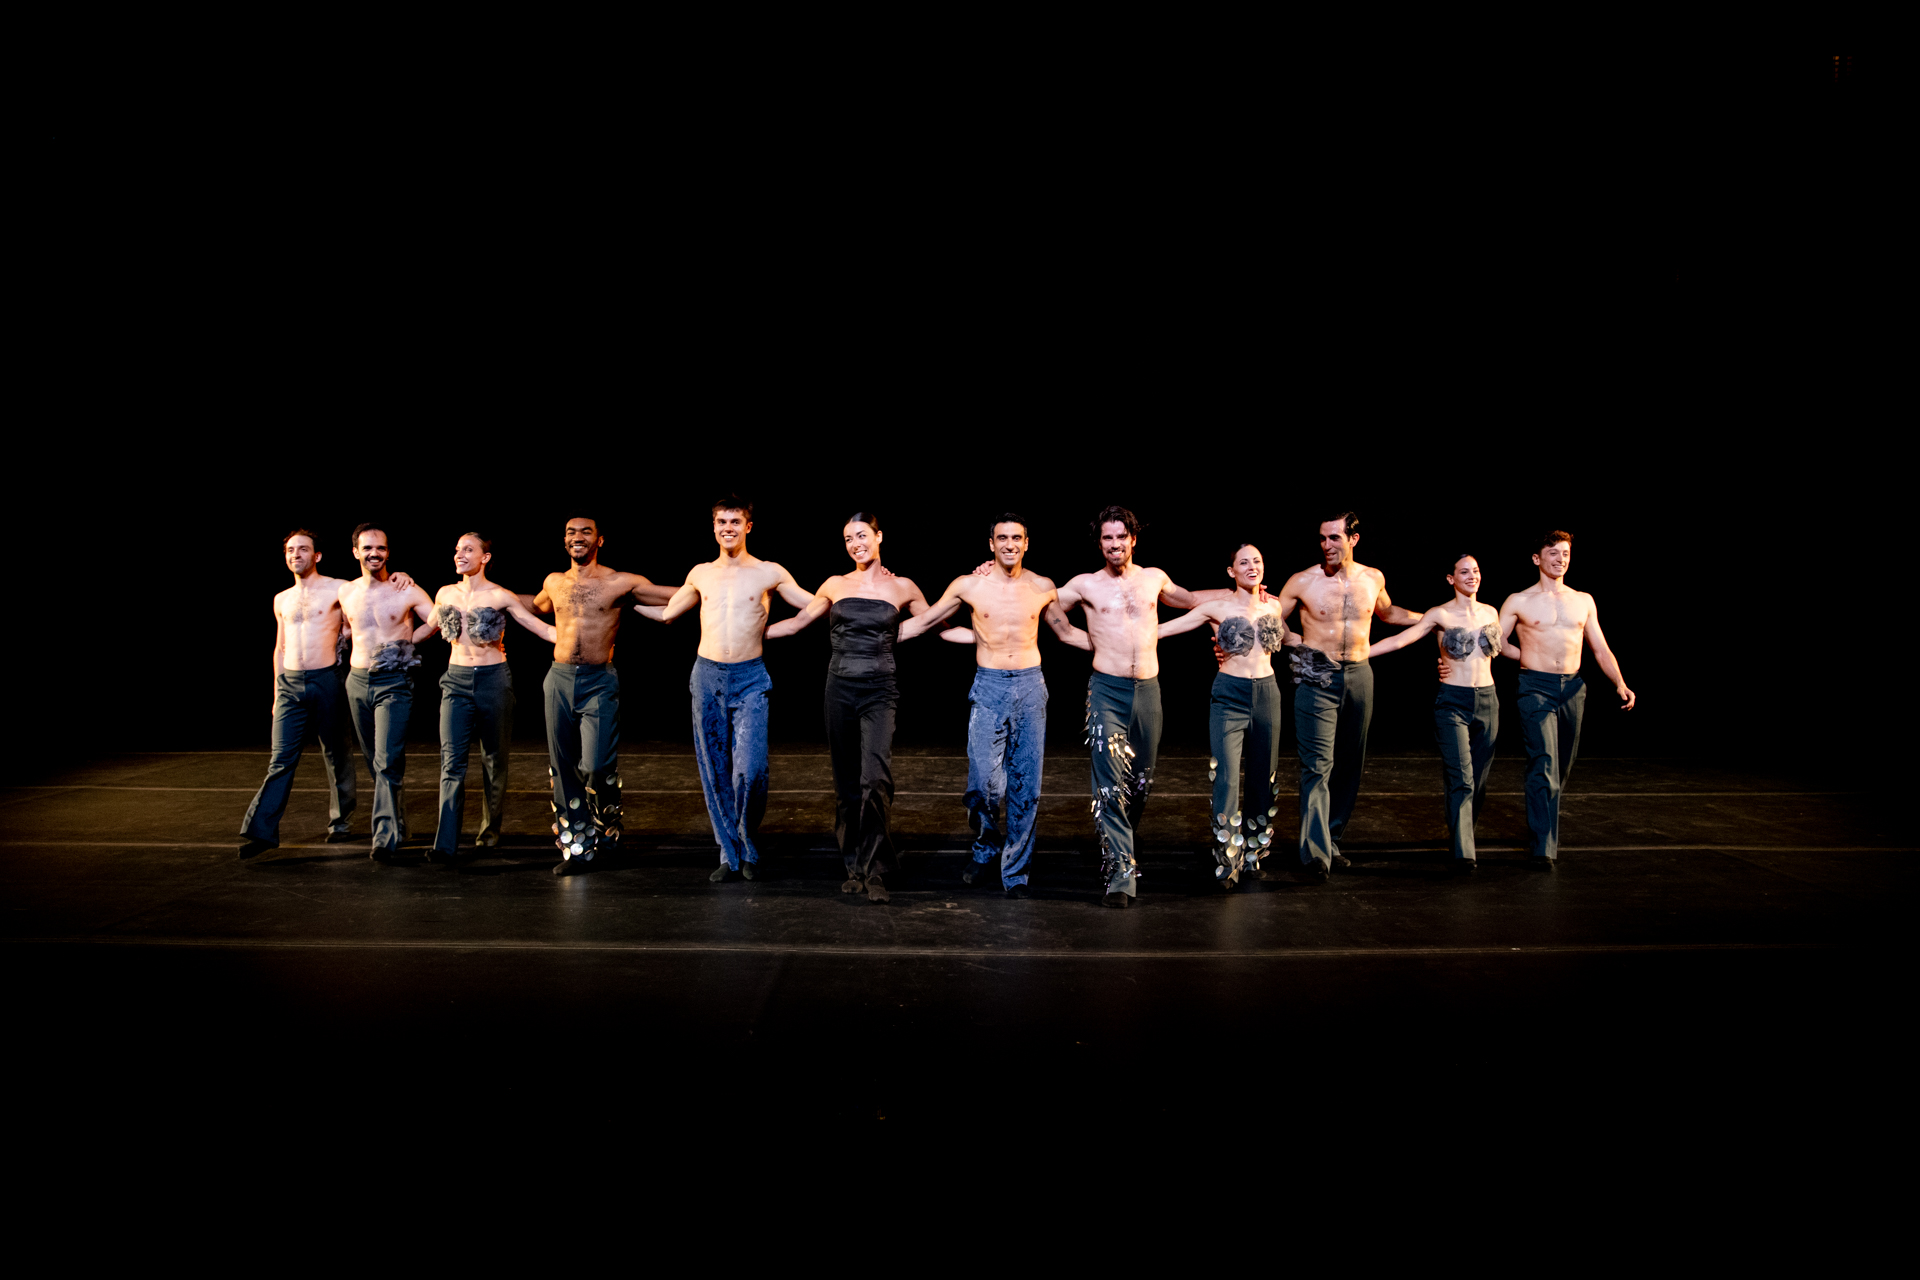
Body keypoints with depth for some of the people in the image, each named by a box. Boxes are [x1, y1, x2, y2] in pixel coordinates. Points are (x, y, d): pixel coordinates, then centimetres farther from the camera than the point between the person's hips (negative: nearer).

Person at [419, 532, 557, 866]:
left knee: (494, 760, 8)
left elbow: (542, 628, -3)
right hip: (456, 679, 2)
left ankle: (490, 828, 28)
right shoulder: (445, 594, 8)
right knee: (452, 761, -9)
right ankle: (446, 845, -13)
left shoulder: (500, 597, -4)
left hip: (493, 679, -2)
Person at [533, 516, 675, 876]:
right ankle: (576, 849, 15)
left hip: (599, 683, -4)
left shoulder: (621, 583, -2)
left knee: (596, 767, -11)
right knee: (563, 769, 5)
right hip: (559, 680, 4)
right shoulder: (554, 583, 11)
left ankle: (607, 823, 19)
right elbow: (535, 607, 35)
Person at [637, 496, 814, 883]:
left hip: (750, 680, -3)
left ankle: (749, 847, 11)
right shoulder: (700, 574, 12)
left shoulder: (769, 573, 2)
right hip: (707, 677, 3)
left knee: (750, 770, -13)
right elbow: (664, 612, 25)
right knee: (714, 772, 4)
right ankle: (730, 854, 16)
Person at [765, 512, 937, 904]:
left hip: (879, 691, -2)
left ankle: (875, 870, -10)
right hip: (840, 688, 2)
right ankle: (855, 866, 18)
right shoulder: (836, 585, 9)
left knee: (875, 778, -18)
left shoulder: (902, 588, 5)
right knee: (846, 782, 7)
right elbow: (797, 622, 17)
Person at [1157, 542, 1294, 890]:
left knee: (1263, 777, 8)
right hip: (1229, 695, -4)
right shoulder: (1218, 608, -3)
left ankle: (1252, 855, 21)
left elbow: (1288, 639, 30)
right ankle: (1227, 862, -13)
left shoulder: (1273, 606, 8)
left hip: (1267, 694, 4)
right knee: (1227, 778, -15)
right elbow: (1164, 628, -2)